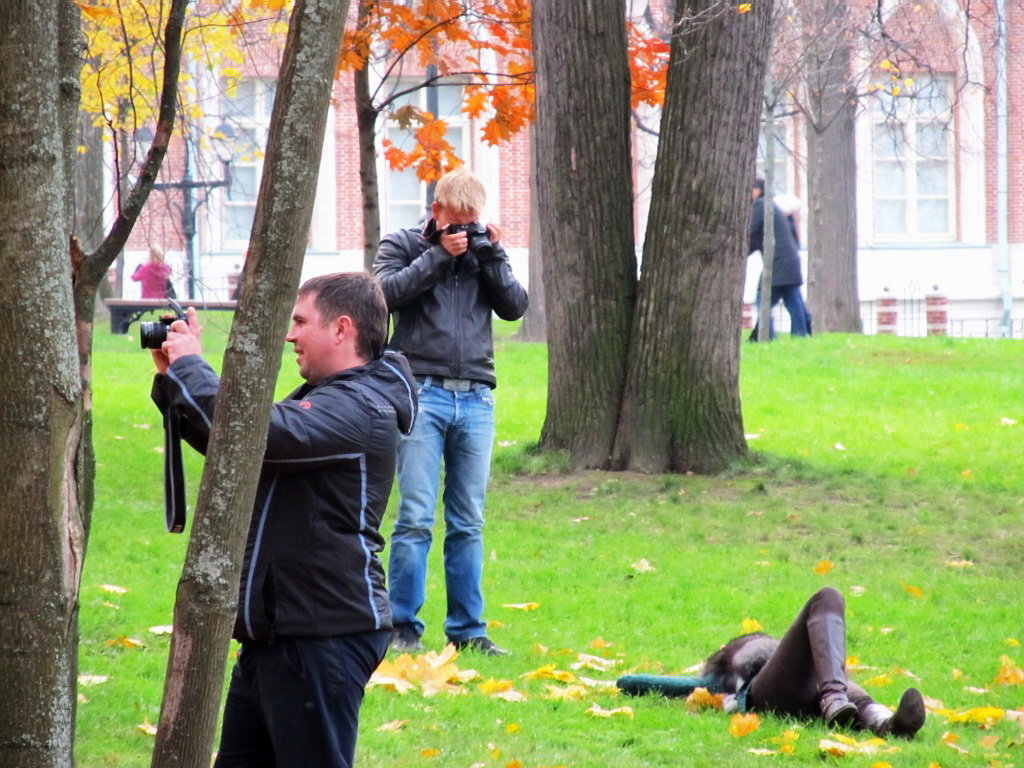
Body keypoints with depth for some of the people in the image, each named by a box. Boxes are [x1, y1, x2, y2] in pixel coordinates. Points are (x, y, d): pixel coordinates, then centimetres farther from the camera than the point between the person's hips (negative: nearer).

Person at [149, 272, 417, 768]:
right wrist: (173, 378, 10)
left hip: (324, 635, -11)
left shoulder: (360, 407, -17)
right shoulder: (322, 397, 19)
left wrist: (189, 365, -16)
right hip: (274, 634, 11)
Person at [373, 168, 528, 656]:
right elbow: (388, 292, -8)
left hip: (475, 397, 4)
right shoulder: (402, 245, 8)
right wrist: (439, 255, -9)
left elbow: (515, 307, 9)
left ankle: (467, 629, 9)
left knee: (468, 523, 6)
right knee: (415, 517, -8)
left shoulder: (483, 250, 17)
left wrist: (493, 256, -1)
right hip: (422, 392, -4)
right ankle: (404, 627, -4)